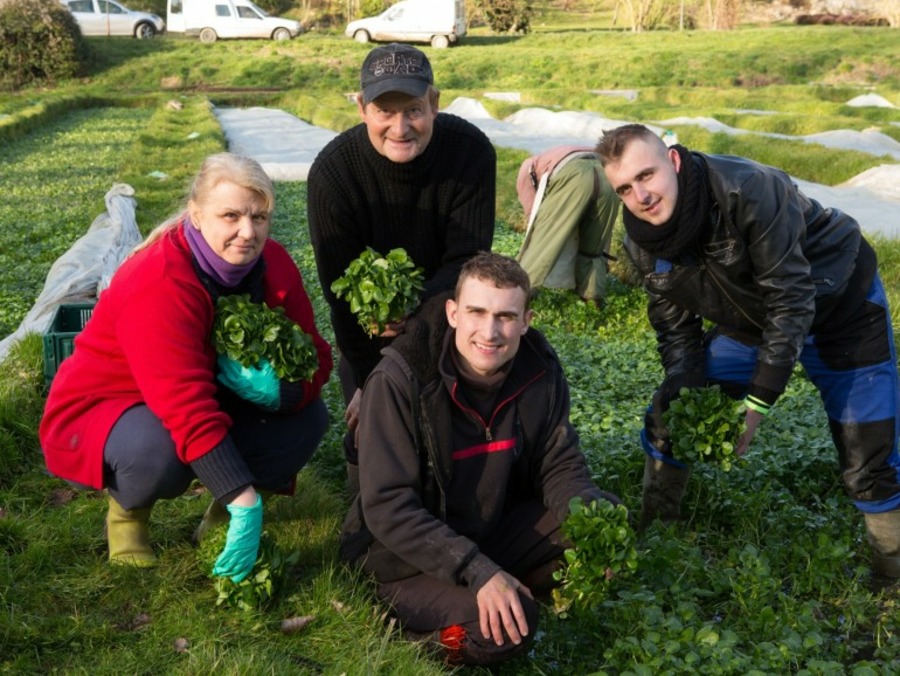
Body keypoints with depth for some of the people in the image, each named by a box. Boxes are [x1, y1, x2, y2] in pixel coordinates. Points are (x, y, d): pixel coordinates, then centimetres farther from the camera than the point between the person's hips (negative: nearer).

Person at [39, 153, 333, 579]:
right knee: (161, 453, -39)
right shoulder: (158, 284, -31)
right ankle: (127, 509, -3)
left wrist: (277, 390, -30)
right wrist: (245, 500, -42)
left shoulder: (273, 264, -9)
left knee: (308, 417, -13)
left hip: (214, 403, 6)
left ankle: (222, 510, 6)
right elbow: (186, 407, -38)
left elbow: (314, 356, -5)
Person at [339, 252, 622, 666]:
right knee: (506, 630, -29)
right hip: (410, 555, -5)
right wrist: (477, 571, -33)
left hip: (496, 531, 6)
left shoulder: (540, 371, -10)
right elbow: (388, 507, -25)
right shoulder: (400, 380, -24)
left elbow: (560, 467, -2)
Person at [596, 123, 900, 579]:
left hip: (839, 310, -5)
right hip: (749, 322, 6)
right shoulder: (643, 241, -15)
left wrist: (757, 403, -31)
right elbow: (675, 325, -4)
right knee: (666, 421, 1)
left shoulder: (749, 191, -35)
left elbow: (792, 299, -32)